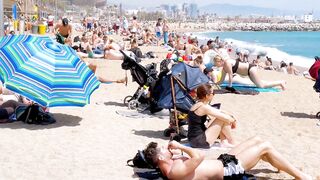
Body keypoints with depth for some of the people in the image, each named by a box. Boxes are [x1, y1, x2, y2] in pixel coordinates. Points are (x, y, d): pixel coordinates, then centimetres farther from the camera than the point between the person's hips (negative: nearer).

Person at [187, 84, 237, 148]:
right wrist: (233, 120, 4)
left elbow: (218, 112, 19)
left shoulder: (198, 105, 10)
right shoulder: (204, 107, -19)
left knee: (221, 117, 14)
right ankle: (232, 142, 10)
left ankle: (224, 142, 12)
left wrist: (231, 116, 8)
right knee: (223, 119, -8)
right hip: (199, 141, -10)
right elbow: (226, 118, -16)